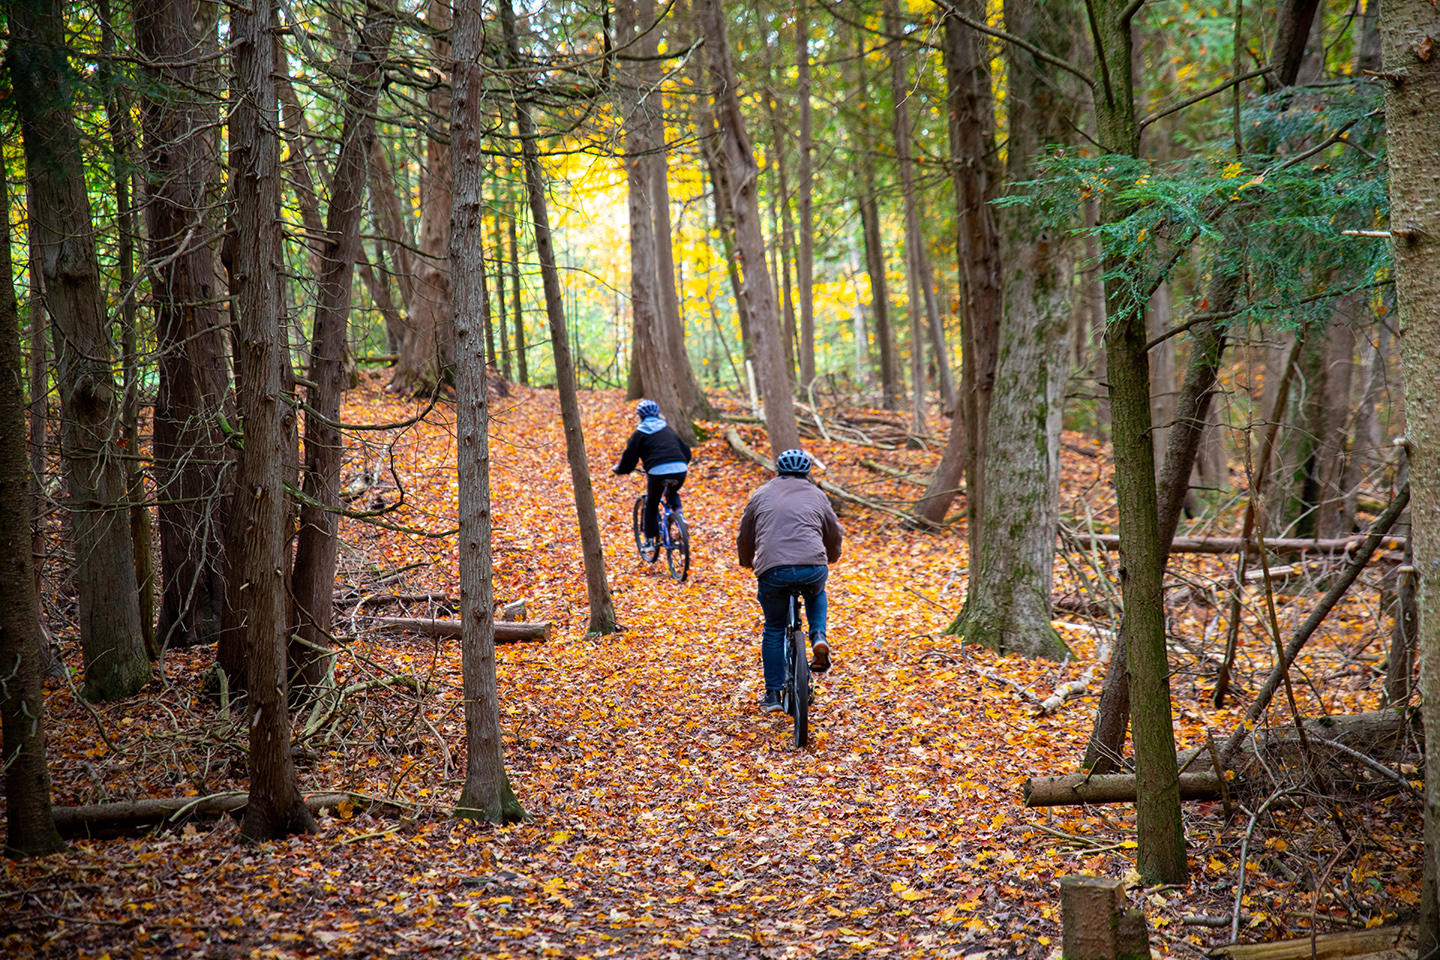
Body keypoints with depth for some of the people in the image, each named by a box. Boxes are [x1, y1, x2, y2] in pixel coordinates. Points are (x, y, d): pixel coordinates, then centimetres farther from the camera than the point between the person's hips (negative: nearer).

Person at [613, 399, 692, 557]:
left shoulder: (639, 434, 12)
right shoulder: (668, 429, 24)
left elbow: (629, 459, 7)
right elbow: (686, 451, 28)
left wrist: (618, 470, 27)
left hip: (657, 472, -3)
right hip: (680, 470, 3)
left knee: (651, 504, 19)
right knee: (672, 494, 35)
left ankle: (650, 542, 17)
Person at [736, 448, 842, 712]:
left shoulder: (761, 495, 21)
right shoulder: (816, 495, 21)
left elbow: (745, 539, 28)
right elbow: (834, 536, 31)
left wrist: (748, 563, 49)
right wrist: (830, 558, 53)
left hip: (772, 569, 0)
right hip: (813, 567, 0)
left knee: (774, 631, 17)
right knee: (816, 595, 36)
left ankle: (773, 695, 17)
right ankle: (818, 637, 10)